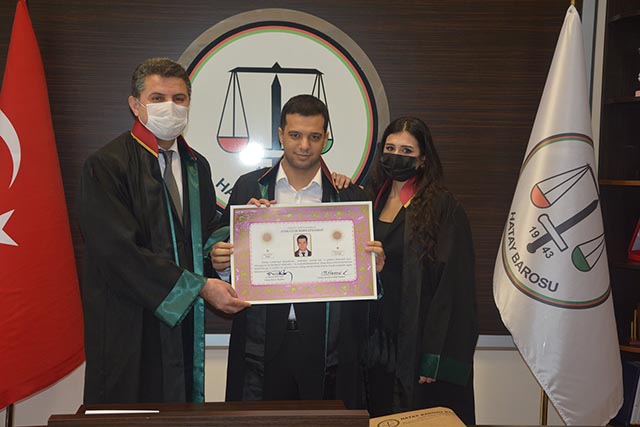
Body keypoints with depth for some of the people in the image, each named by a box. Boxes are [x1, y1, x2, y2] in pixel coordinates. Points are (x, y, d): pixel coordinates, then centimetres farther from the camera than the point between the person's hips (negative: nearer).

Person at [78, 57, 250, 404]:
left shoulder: (197, 166, 13)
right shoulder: (106, 165, -9)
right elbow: (120, 251, -17)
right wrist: (198, 286, -16)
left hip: (185, 323, 6)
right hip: (130, 331, -5)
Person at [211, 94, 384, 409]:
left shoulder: (351, 197, 4)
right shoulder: (248, 188, 6)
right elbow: (225, 251, 9)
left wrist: (375, 266, -14)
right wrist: (220, 261, -12)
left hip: (326, 349, 0)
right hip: (261, 344, 0)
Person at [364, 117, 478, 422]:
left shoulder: (443, 207, -10)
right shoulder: (373, 200, 8)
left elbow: (453, 285, -14)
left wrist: (436, 357, -18)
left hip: (419, 340, -5)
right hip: (378, 339, 5)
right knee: (379, 416, 15)